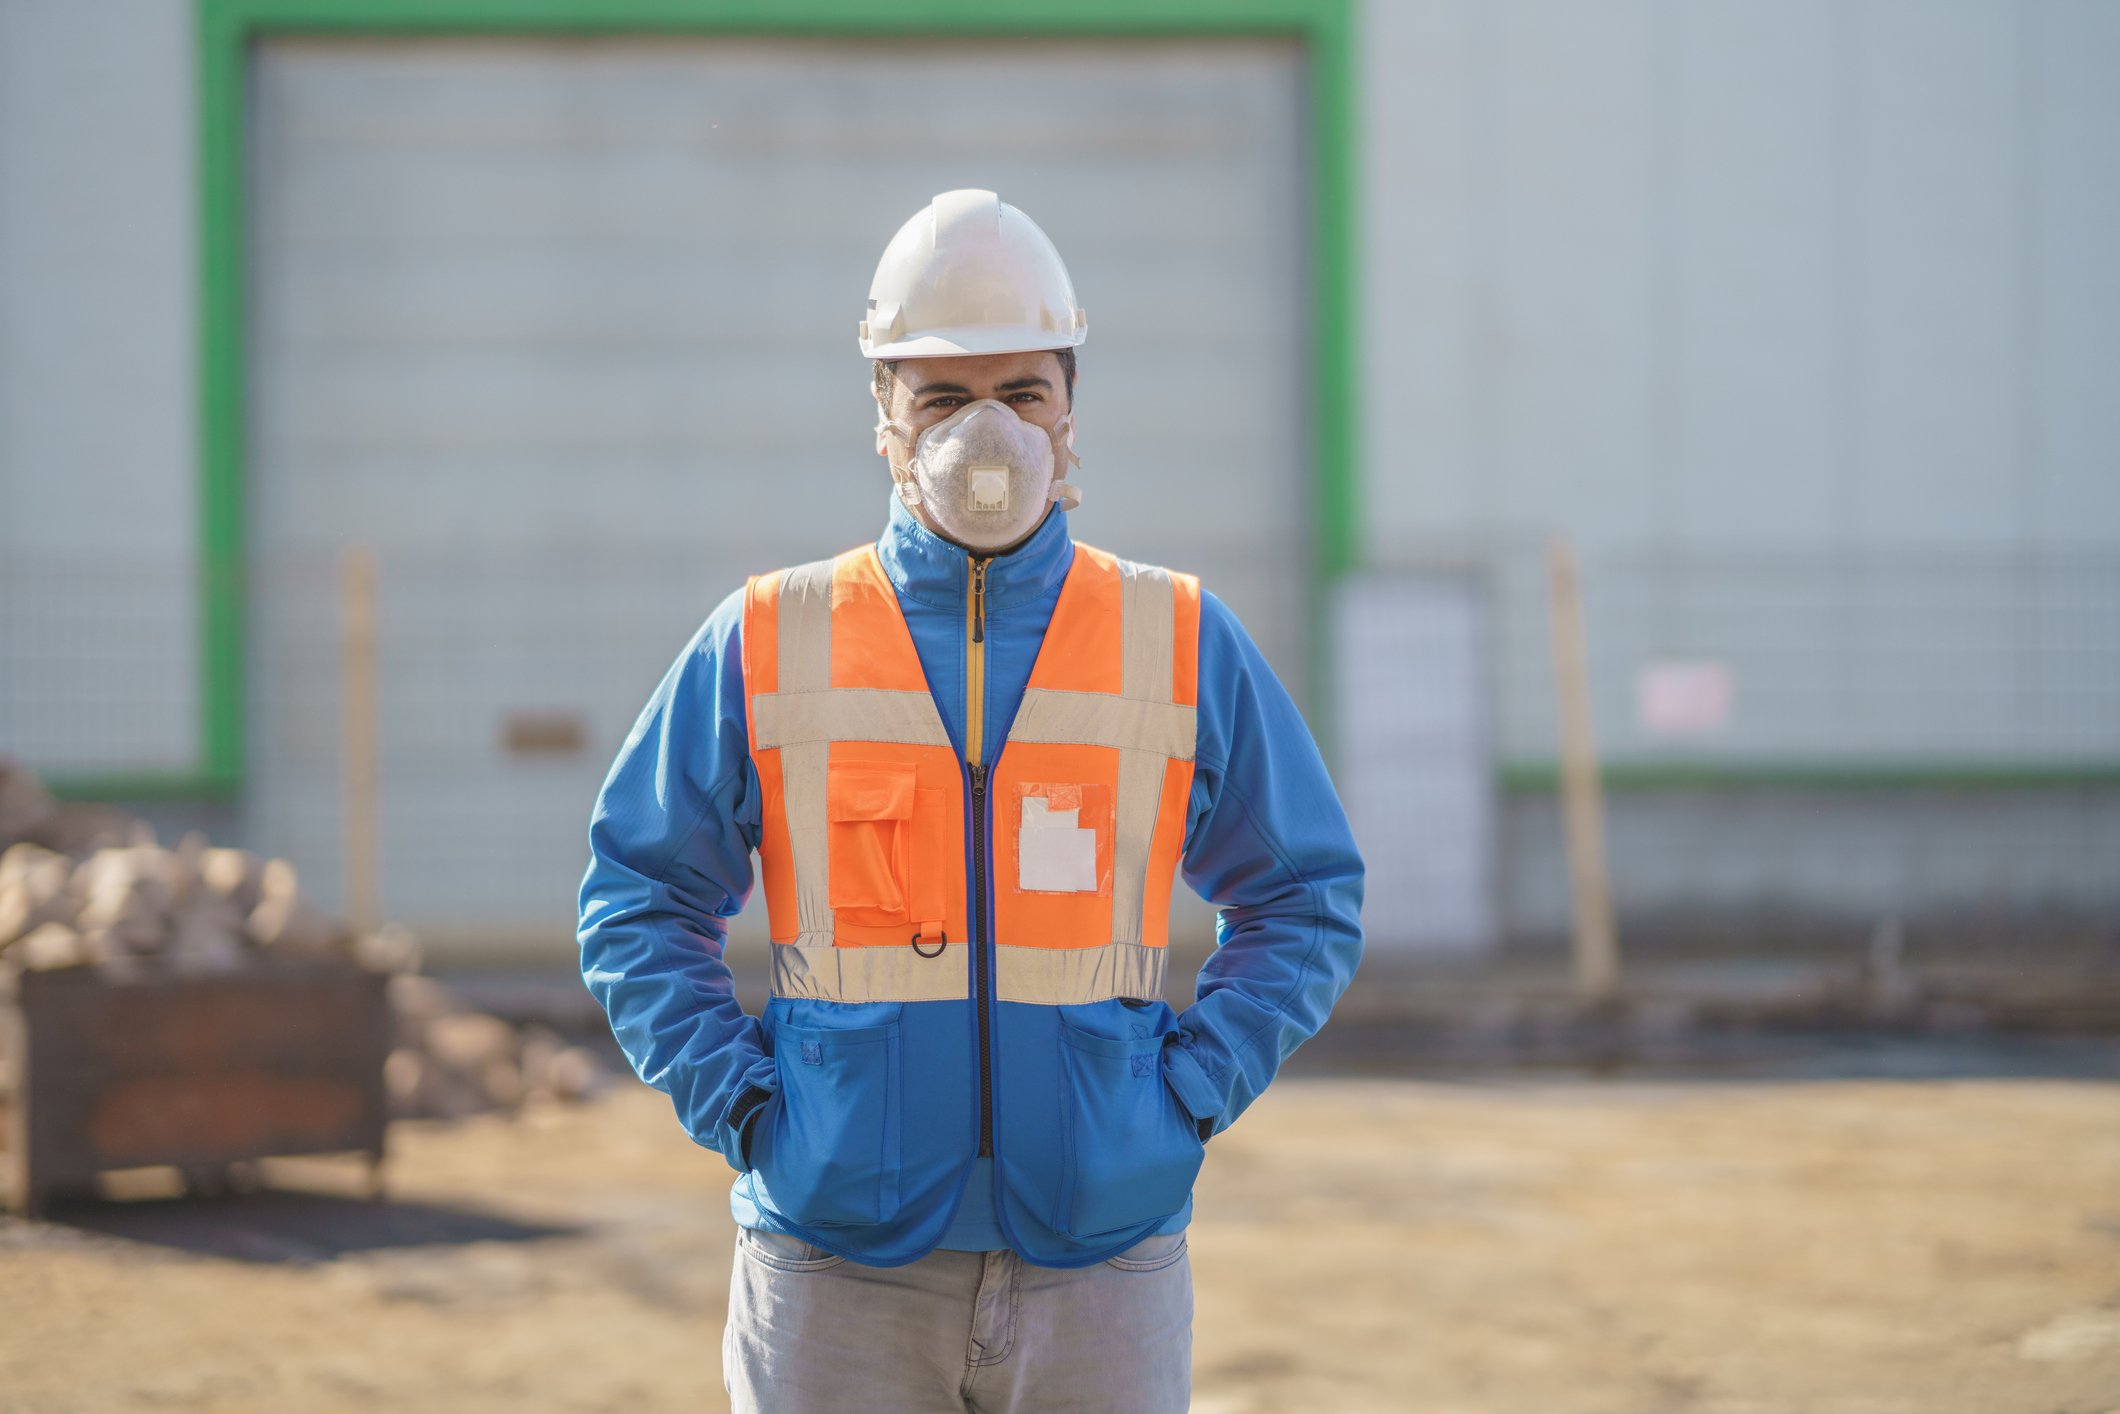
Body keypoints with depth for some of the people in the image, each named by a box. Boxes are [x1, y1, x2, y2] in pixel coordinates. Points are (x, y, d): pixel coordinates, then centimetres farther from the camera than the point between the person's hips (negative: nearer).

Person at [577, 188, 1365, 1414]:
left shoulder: (1183, 643, 6)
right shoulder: (768, 644, 5)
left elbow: (1306, 901, 13)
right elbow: (640, 899, 11)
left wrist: (1192, 1093, -1)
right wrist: (737, 1103, -2)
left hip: (1101, 1266, 1)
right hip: (839, 1266, 0)